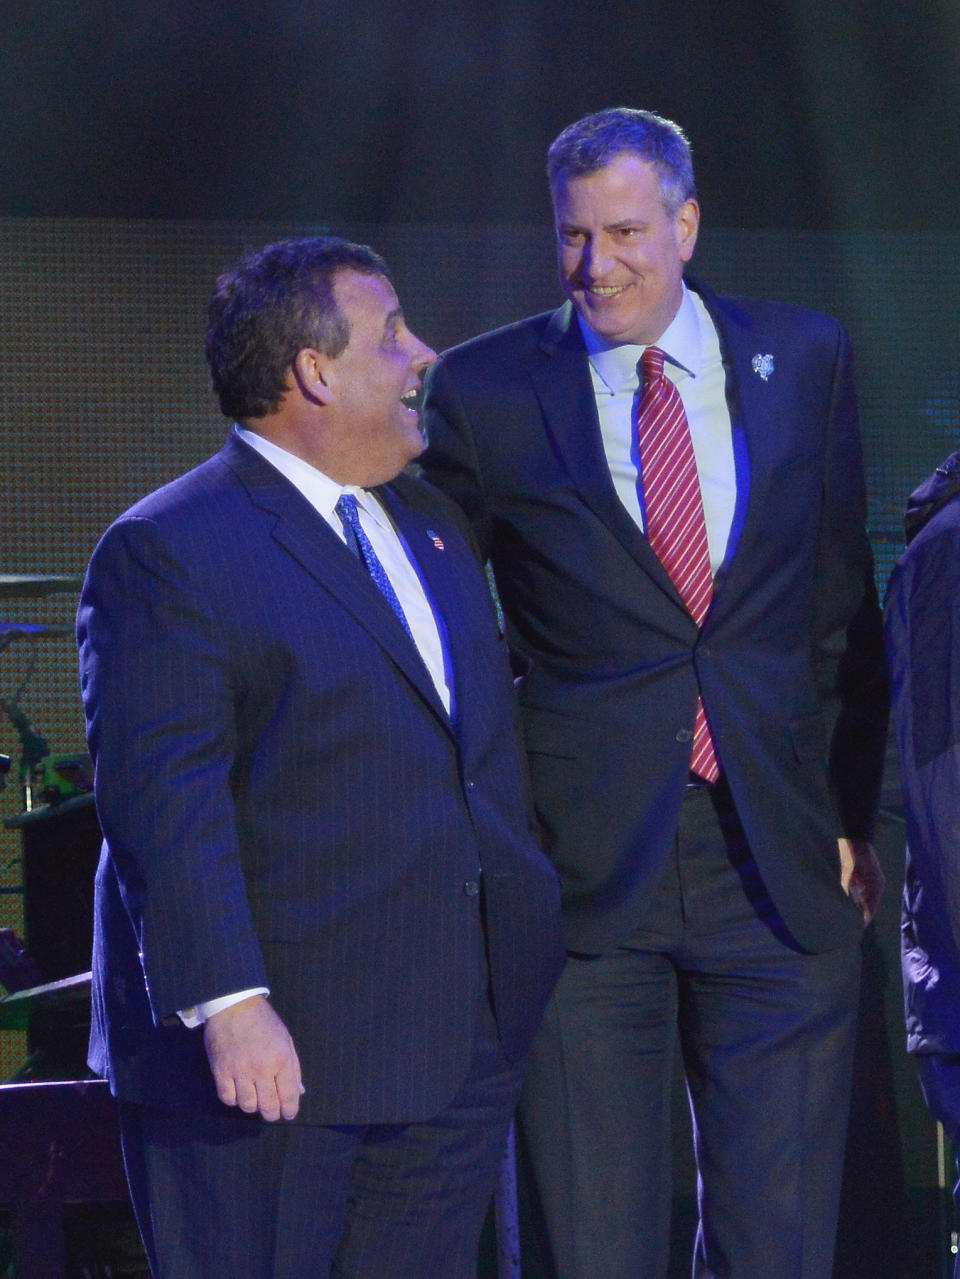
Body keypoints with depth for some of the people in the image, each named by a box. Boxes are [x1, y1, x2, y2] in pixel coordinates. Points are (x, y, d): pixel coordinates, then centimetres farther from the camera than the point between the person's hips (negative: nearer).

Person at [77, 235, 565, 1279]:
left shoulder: (430, 526, 17)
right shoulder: (168, 551, -9)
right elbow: (161, 801, -17)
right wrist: (227, 1003, -24)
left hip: (456, 1049, 7)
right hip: (277, 1054, -7)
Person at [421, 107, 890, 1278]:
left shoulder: (804, 360, 7)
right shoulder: (484, 390, 0)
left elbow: (843, 609, 13)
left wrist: (852, 812, 8)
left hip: (778, 865, 2)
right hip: (581, 870, -1)